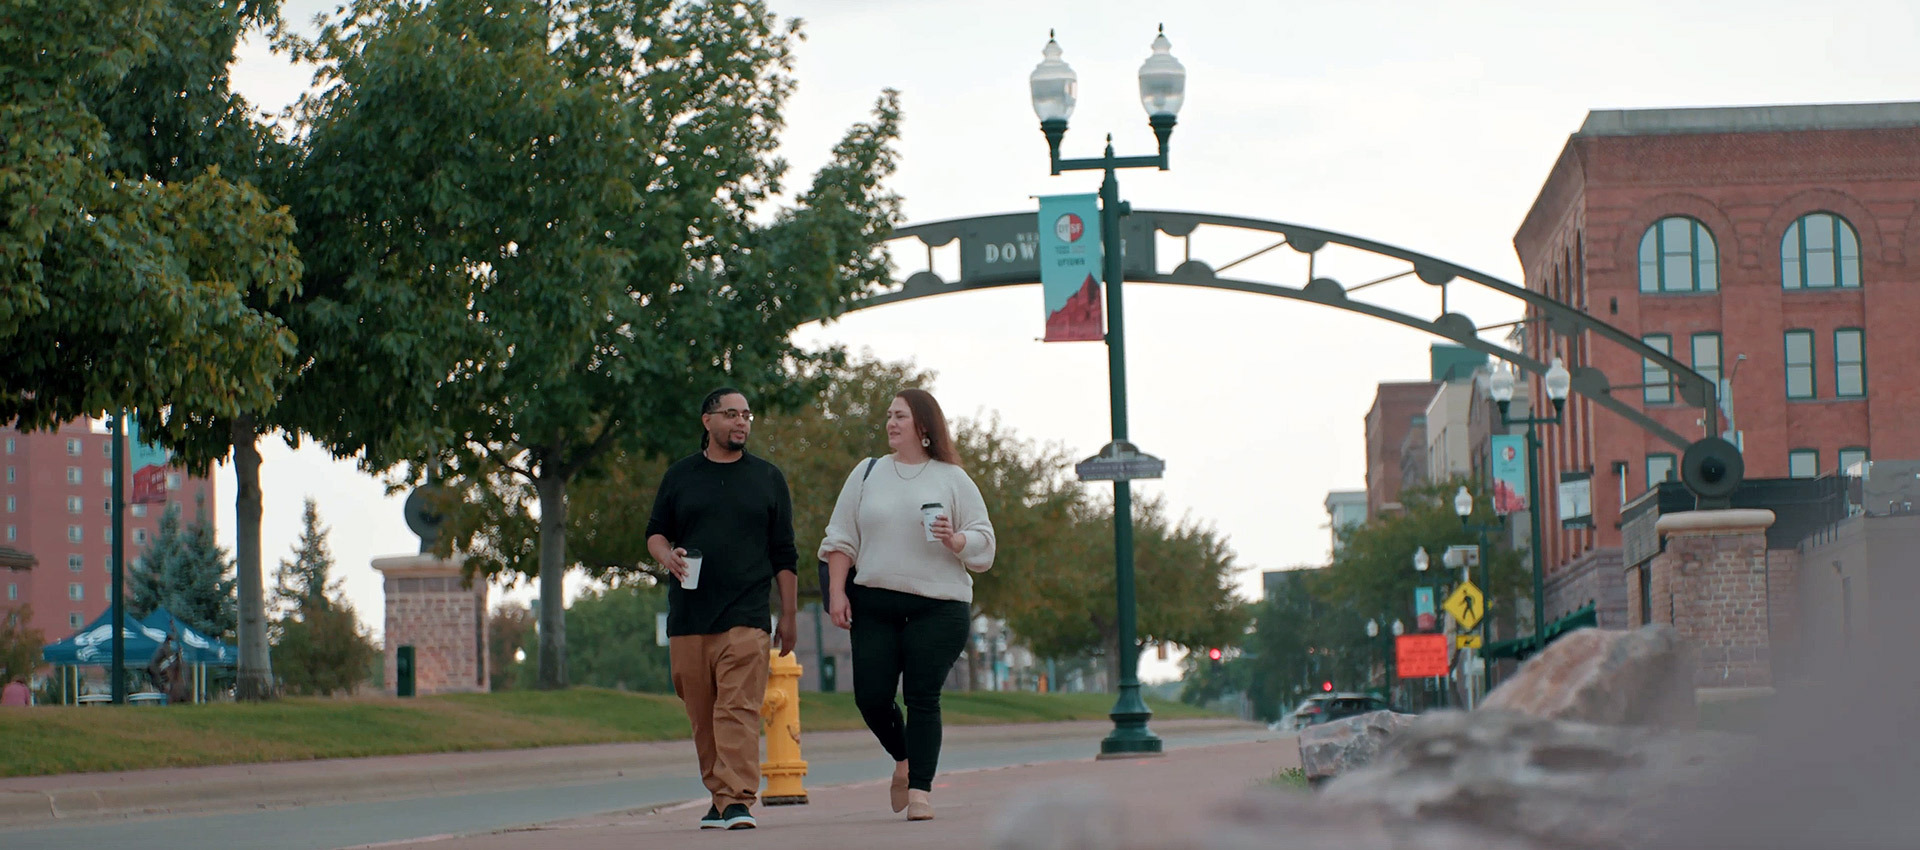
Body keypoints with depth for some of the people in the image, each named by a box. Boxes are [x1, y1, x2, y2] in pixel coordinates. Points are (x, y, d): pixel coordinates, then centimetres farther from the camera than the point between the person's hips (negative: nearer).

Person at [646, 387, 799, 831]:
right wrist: (667, 556, -8)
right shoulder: (679, 476, 13)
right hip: (688, 615, 2)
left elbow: (783, 554, 12)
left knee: (738, 709, -14)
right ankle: (720, 797, 13)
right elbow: (655, 531, 16)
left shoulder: (767, 478, 12)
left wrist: (788, 616, 9)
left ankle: (739, 801, -20)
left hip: (745, 615, -2)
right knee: (702, 714, 3)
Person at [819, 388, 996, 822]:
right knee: (871, 697, -3)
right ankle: (903, 759, 25)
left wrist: (954, 540, -16)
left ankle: (920, 791, -7)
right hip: (875, 603, 3)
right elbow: (841, 539, 11)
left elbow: (983, 542, 5)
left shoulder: (953, 480, 6)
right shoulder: (868, 474, 12)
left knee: (922, 699, -9)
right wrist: (836, 592, 2)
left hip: (937, 606, -2)